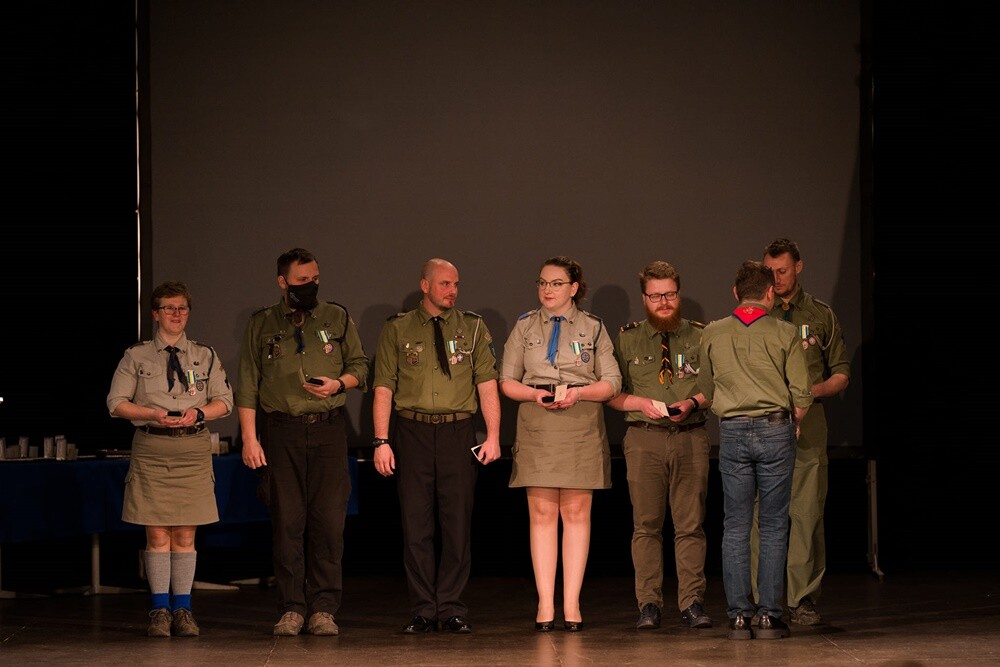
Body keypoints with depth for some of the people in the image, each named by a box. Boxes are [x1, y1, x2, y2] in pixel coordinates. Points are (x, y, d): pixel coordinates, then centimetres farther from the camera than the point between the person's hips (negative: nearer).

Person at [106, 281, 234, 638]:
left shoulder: (205, 356, 12)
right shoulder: (136, 356, 6)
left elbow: (224, 400, 11)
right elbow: (117, 403, 4)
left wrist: (198, 413, -8)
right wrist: (153, 414, -11)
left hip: (193, 447, 1)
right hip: (151, 448, -1)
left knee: (185, 535, 2)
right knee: (157, 534, -2)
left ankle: (182, 609, 7)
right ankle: (160, 610, 3)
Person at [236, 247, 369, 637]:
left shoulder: (337, 319, 11)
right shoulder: (261, 325, 8)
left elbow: (360, 366, 14)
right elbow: (247, 386, 5)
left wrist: (340, 383, -7)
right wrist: (249, 438, -2)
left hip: (328, 431, 0)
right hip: (280, 433, 0)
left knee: (329, 521, -5)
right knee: (286, 522, -1)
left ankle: (323, 609, 1)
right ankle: (291, 608, 4)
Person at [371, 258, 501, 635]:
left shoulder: (472, 328, 9)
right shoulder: (397, 330, 7)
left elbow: (487, 384, 4)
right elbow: (383, 388, 3)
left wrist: (493, 436, -6)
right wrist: (381, 441, -5)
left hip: (457, 433, 1)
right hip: (413, 432, -1)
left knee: (458, 525, 0)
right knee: (416, 526, 0)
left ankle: (452, 609, 7)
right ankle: (423, 611, 5)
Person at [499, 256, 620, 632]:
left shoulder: (593, 328, 9)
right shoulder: (525, 326, 12)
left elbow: (611, 382, 4)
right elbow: (507, 381, 10)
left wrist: (579, 392, -13)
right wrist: (534, 394, -10)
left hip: (582, 425, -1)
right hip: (536, 425, 1)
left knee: (577, 512, -1)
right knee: (541, 513, -2)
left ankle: (572, 604, 2)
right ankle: (545, 605, -1)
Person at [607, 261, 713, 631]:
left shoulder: (700, 336, 10)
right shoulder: (628, 338, 10)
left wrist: (693, 402, -9)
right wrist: (642, 403, -9)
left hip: (690, 436, 0)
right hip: (644, 437, 0)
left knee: (690, 524, -1)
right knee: (646, 525, -1)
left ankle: (692, 603, 2)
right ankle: (649, 605, 3)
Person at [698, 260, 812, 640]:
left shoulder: (712, 334, 5)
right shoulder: (784, 334, -2)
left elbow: (706, 390, 15)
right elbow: (802, 395, -3)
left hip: (732, 433, 2)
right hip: (776, 429, -2)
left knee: (735, 527, 5)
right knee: (773, 527, 2)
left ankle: (738, 616, 2)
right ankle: (769, 616, 0)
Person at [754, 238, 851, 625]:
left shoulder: (821, 317, 13)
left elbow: (841, 374, 13)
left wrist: (813, 390, -6)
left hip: (807, 425, 0)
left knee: (807, 514, -6)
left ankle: (803, 600, -2)